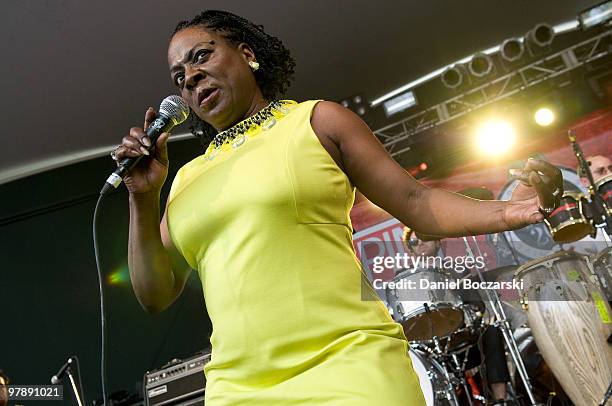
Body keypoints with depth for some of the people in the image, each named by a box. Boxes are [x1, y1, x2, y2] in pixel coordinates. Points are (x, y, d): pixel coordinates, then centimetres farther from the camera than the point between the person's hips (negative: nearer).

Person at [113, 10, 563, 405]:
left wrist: (505, 211, -15)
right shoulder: (189, 176, 15)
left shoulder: (318, 120, 5)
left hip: (349, 367, -3)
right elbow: (155, 294, 13)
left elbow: (415, 203, 1)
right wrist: (144, 196, 2)